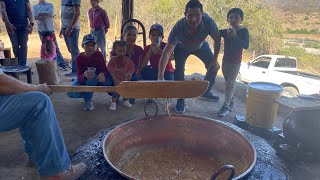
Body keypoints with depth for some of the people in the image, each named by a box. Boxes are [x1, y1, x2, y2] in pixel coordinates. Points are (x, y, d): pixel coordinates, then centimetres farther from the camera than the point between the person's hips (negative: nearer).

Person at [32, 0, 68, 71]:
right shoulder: (34, 7, 12)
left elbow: (50, 13, -11)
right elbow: (35, 16, -5)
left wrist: (40, 14, -6)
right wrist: (46, 14, -10)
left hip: (50, 29, -2)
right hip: (41, 30, 2)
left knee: (55, 47, -5)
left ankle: (61, 64, -6)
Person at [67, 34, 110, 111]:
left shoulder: (98, 54, -17)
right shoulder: (79, 58, -19)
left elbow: (105, 70, -21)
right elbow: (79, 78, -26)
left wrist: (102, 74, -47)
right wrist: (84, 75, -51)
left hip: (97, 79, 1)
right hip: (83, 80, -1)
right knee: (71, 92, -29)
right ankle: (88, 96, 4)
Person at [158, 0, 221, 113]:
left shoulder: (208, 21, -38)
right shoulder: (178, 27, -42)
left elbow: (217, 39, -18)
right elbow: (167, 52, -46)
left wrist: (215, 59, -20)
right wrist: (160, 76, -54)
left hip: (200, 45, 3)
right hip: (181, 47, -2)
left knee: (214, 66, 0)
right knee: (179, 70, -19)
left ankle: (206, 91, 24)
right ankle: (180, 100, -1)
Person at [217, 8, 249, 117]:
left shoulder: (244, 31, -8)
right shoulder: (226, 31, 4)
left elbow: (246, 46, -19)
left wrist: (235, 36, -26)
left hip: (236, 62, -5)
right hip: (225, 61, 5)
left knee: (230, 84, -8)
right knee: (228, 83, 12)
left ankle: (226, 106, -6)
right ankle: (231, 104, 25)